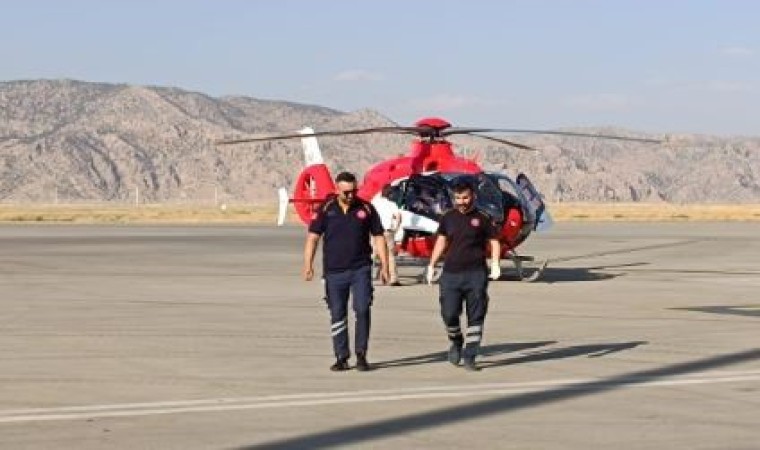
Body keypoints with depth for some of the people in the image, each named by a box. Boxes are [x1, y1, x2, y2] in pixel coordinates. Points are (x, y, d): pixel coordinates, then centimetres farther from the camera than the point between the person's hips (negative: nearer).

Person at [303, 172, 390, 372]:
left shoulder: (366, 208, 2)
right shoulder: (326, 210, 1)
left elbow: (378, 237, 7)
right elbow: (313, 237, -1)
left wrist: (384, 266, 3)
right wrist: (308, 265, -11)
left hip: (360, 270, -1)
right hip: (334, 272, 1)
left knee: (362, 309, -12)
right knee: (337, 315, 5)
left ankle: (361, 354, -1)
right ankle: (341, 358, 14)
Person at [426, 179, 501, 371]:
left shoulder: (482, 219, 4)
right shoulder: (448, 218, 11)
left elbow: (494, 241, 9)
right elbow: (441, 241, 14)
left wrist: (495, 264, -4)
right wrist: (432, 265, 9)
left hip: (476, 274, -1)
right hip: (450, 274, 2)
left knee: (475, 316, -1)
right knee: (449, 314, -4)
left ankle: (469, 356, 5)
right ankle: (456, 342, 25)